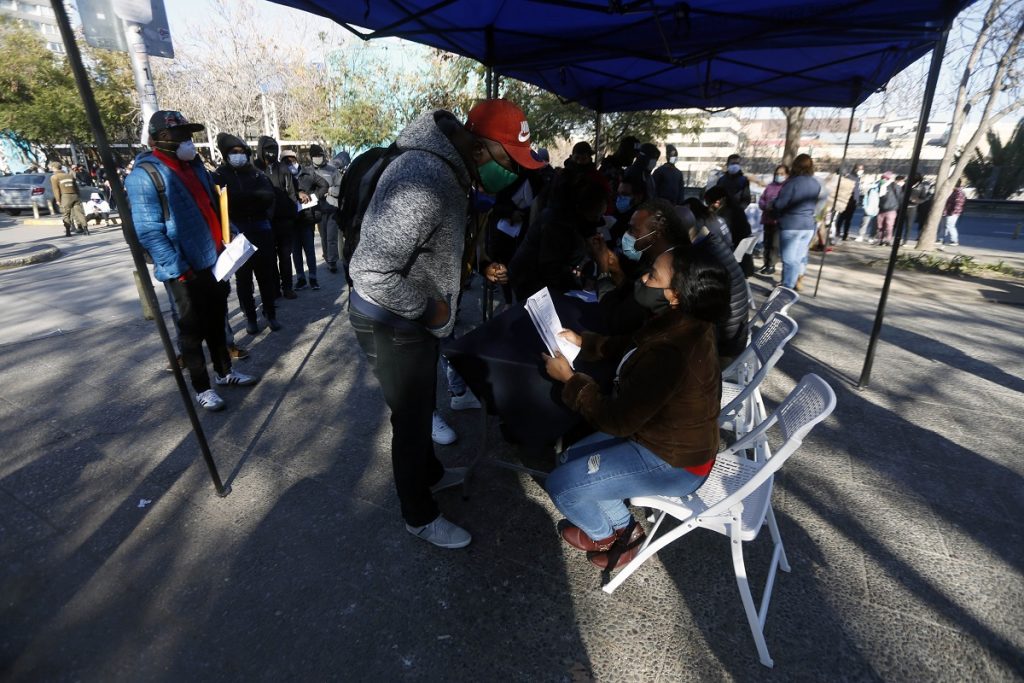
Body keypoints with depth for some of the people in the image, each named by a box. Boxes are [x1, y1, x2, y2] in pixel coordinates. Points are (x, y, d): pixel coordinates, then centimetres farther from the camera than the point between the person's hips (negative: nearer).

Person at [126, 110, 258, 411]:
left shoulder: (194, 166, 11)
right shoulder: (145, 175, -14)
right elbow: (148, 231, -19)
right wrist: (178, 269, -22)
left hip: (214, 259, 7)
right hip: (186, 270, -7)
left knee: (216, 321, 17)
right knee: (193, 329, 3)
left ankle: (224, 371, 32)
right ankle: (201, 387, 15)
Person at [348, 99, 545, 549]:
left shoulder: (445, 166, 2)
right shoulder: (425, 182, -31)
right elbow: (370, 271, -34)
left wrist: (478, 265, 2)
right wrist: (428, 307, -22)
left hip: (415, 317, 9)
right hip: (392, 323, -9)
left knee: (422, 406, 25)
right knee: (411, 418, 7)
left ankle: (430, 474, 50)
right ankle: (420, 517, 31)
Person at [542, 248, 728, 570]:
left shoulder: (670, 354, -37)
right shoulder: (679, 323, -7)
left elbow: (617, 420, -28)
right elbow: (626, 346, 12)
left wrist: (569, 378, -19)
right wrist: (583, 341, -2)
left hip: (673, 464, -9)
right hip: (666, 436, 9)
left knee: (560, 485, -4)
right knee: (571, 459, 12)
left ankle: (604, 535, 27)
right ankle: (624, 528, 26)